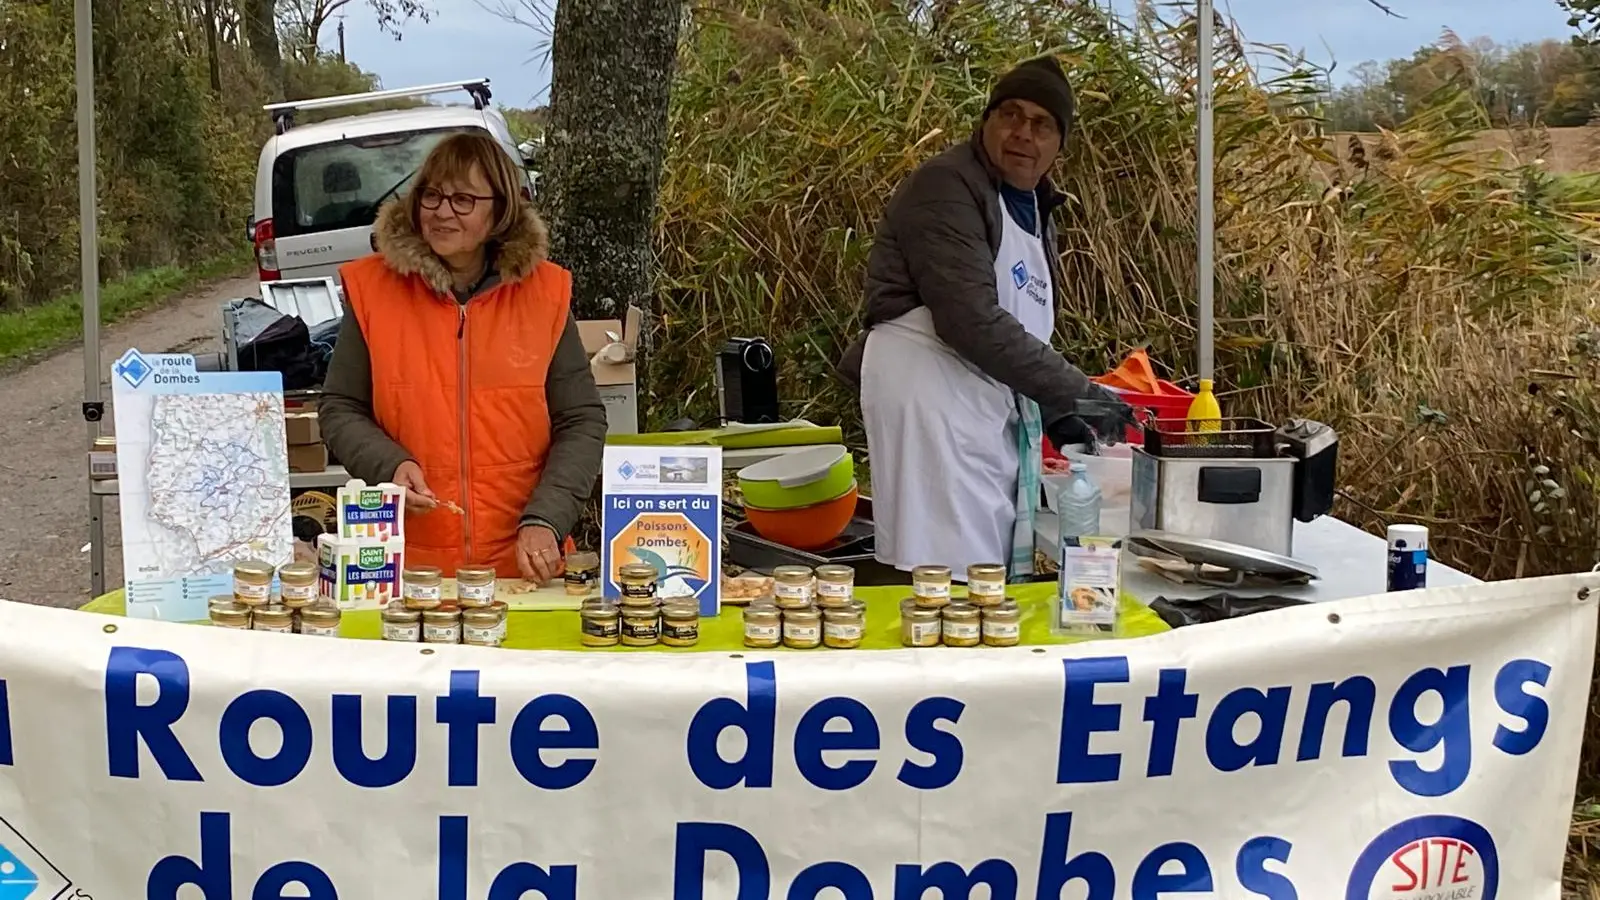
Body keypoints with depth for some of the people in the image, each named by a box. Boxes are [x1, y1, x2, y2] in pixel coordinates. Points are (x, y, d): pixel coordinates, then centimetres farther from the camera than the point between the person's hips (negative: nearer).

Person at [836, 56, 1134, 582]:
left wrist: (1052, 411, 14)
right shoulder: (947, 186, -10)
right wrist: (1077, 393, -19)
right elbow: (971, 320, -21)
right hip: (930, 385, -10)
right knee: (948, 568, -14)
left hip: (996, 400, 10)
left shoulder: (1035, 208, 20)